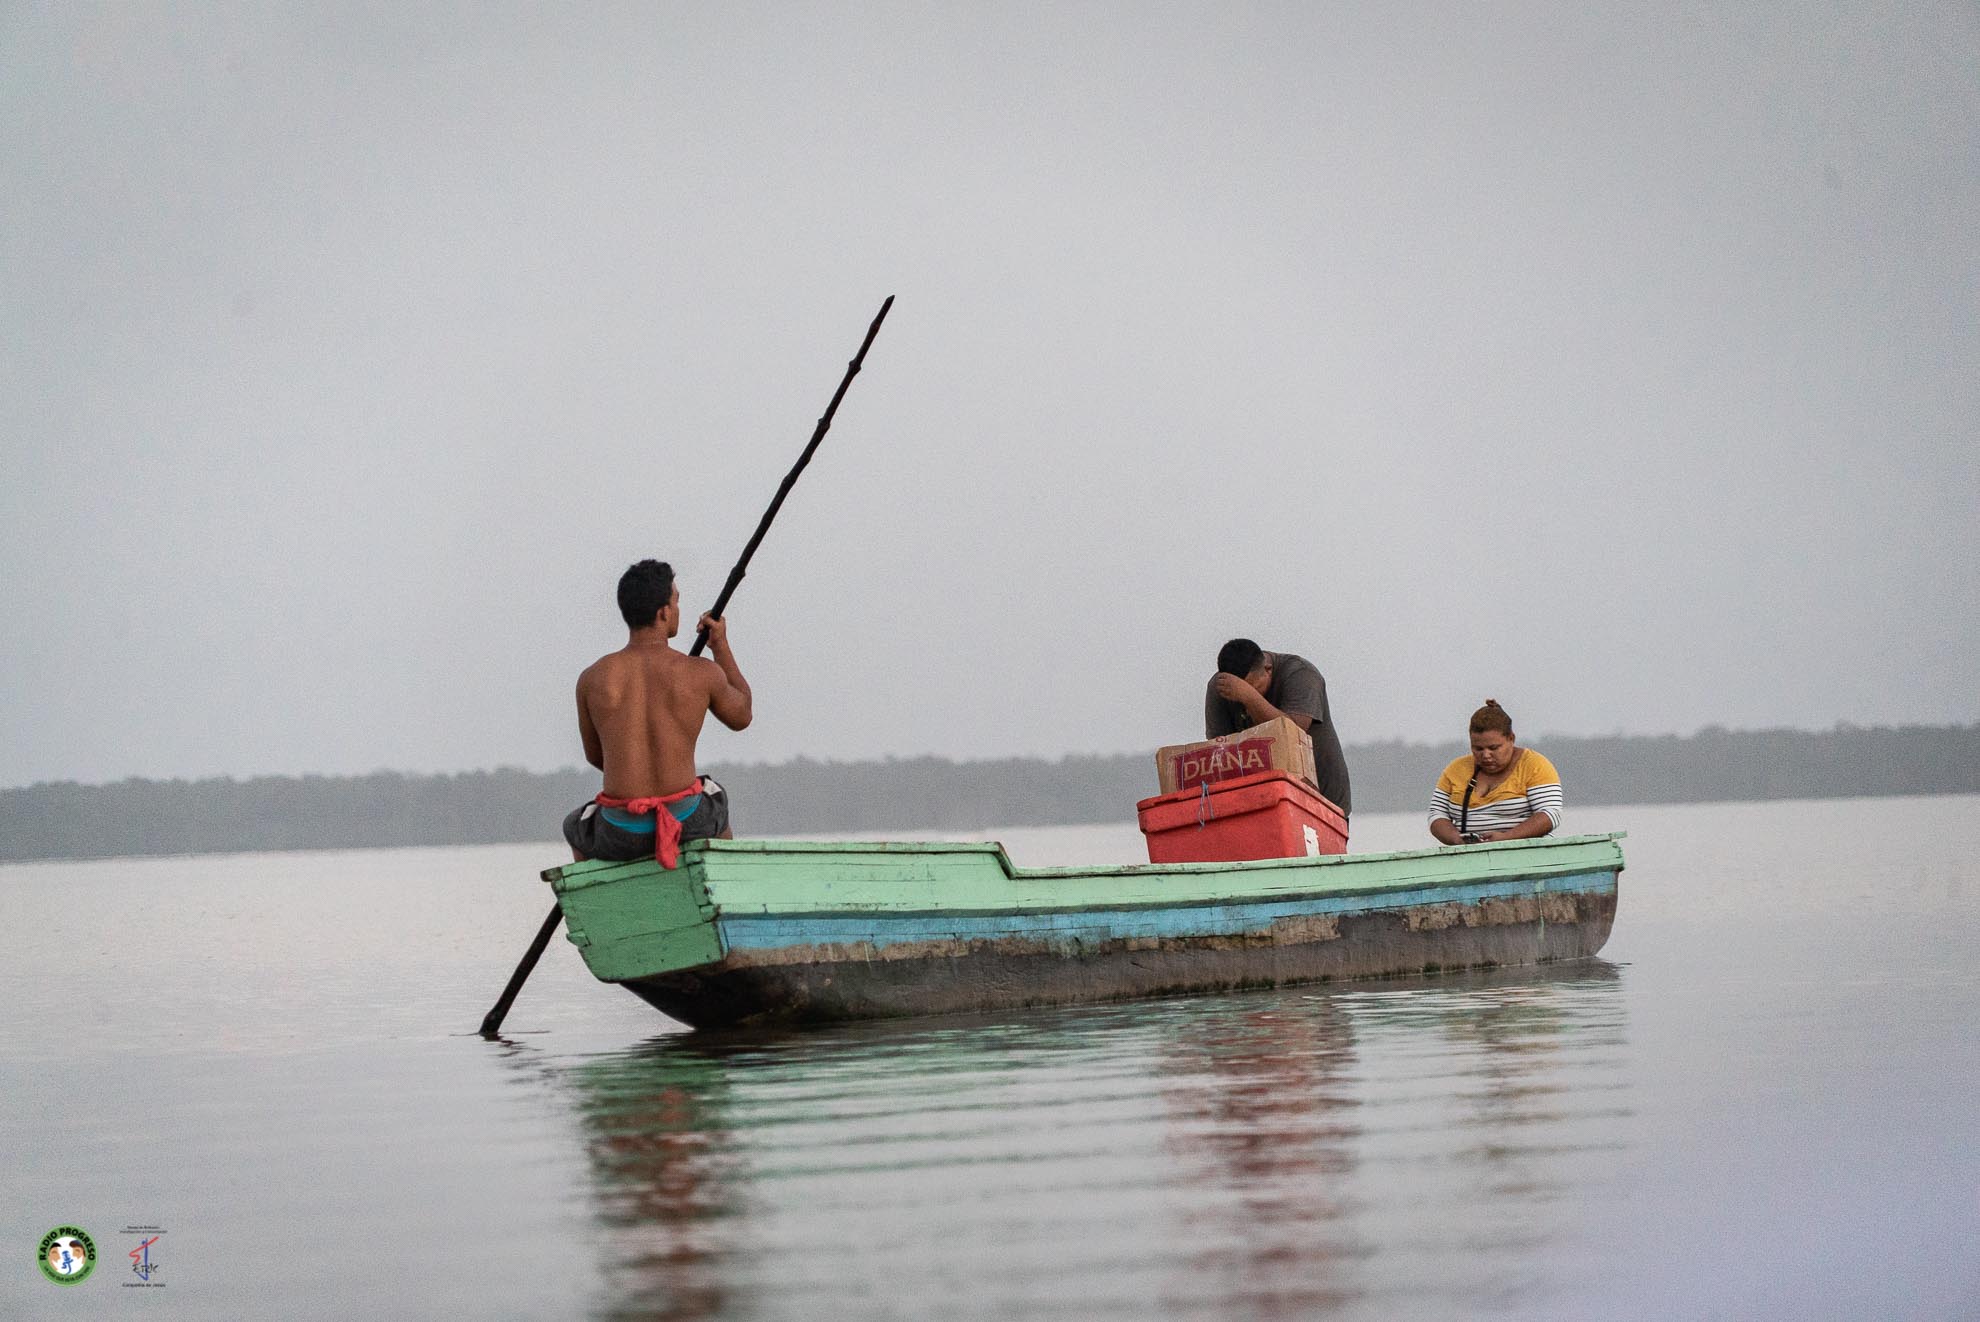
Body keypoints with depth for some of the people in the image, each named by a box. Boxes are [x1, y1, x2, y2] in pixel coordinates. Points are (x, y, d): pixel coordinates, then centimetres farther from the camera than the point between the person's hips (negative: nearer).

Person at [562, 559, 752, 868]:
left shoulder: (592, 680, -3)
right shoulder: (703, 674, -7)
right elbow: (741, 717, 16)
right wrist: (721, 646, 26)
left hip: (622, 834, 0)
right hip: (686, 825, 0)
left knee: (576, 826, 37)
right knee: (716, 800, 38)